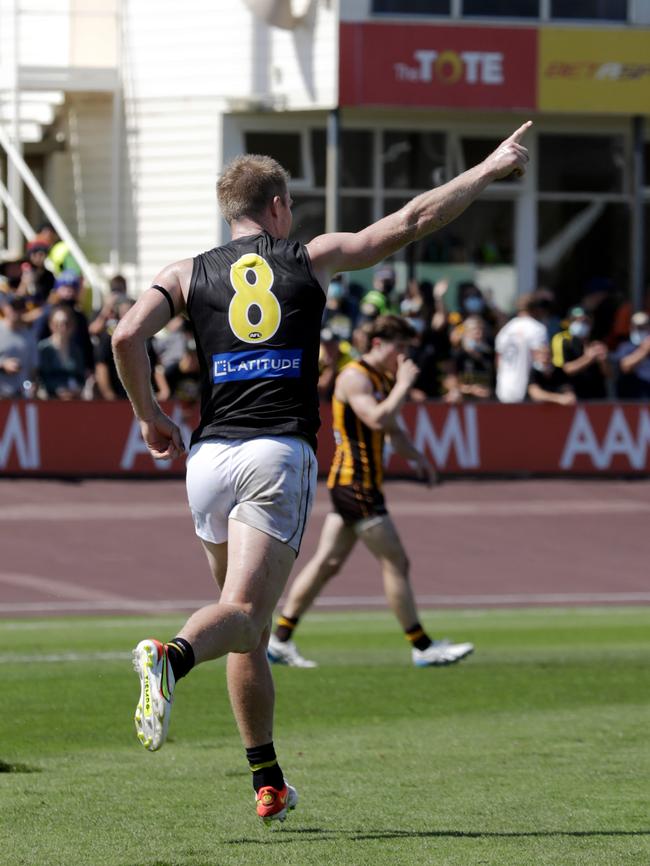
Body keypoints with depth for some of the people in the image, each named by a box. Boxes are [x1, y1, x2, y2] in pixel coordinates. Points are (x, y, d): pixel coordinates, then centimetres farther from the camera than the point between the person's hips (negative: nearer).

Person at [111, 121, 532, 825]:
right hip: (279, 452, -3)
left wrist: (148, 416, 11)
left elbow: (126, 336, -3)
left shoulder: (187, 274, 12)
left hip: (208, 457, 3)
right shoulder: (311, 258, 10)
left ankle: (268, 784, 15)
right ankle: (172, 656, -47)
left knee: (249, 632, 15)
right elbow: (412, 221, 13)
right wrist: (489, 169, 23)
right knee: (244, 613, -15)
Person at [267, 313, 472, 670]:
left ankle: (280, 640, 9)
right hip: (355, 483, -10)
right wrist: (404, 385, -19)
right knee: (395, 563, -6)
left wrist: (416, 456, 19)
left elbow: (391, 428, 31)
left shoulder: (383, 379, 17)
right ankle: (423, 648, -1)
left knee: (327, 562, 8)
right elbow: (377, 419, -28)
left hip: (351, 484, 10)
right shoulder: (355, 377, -13)